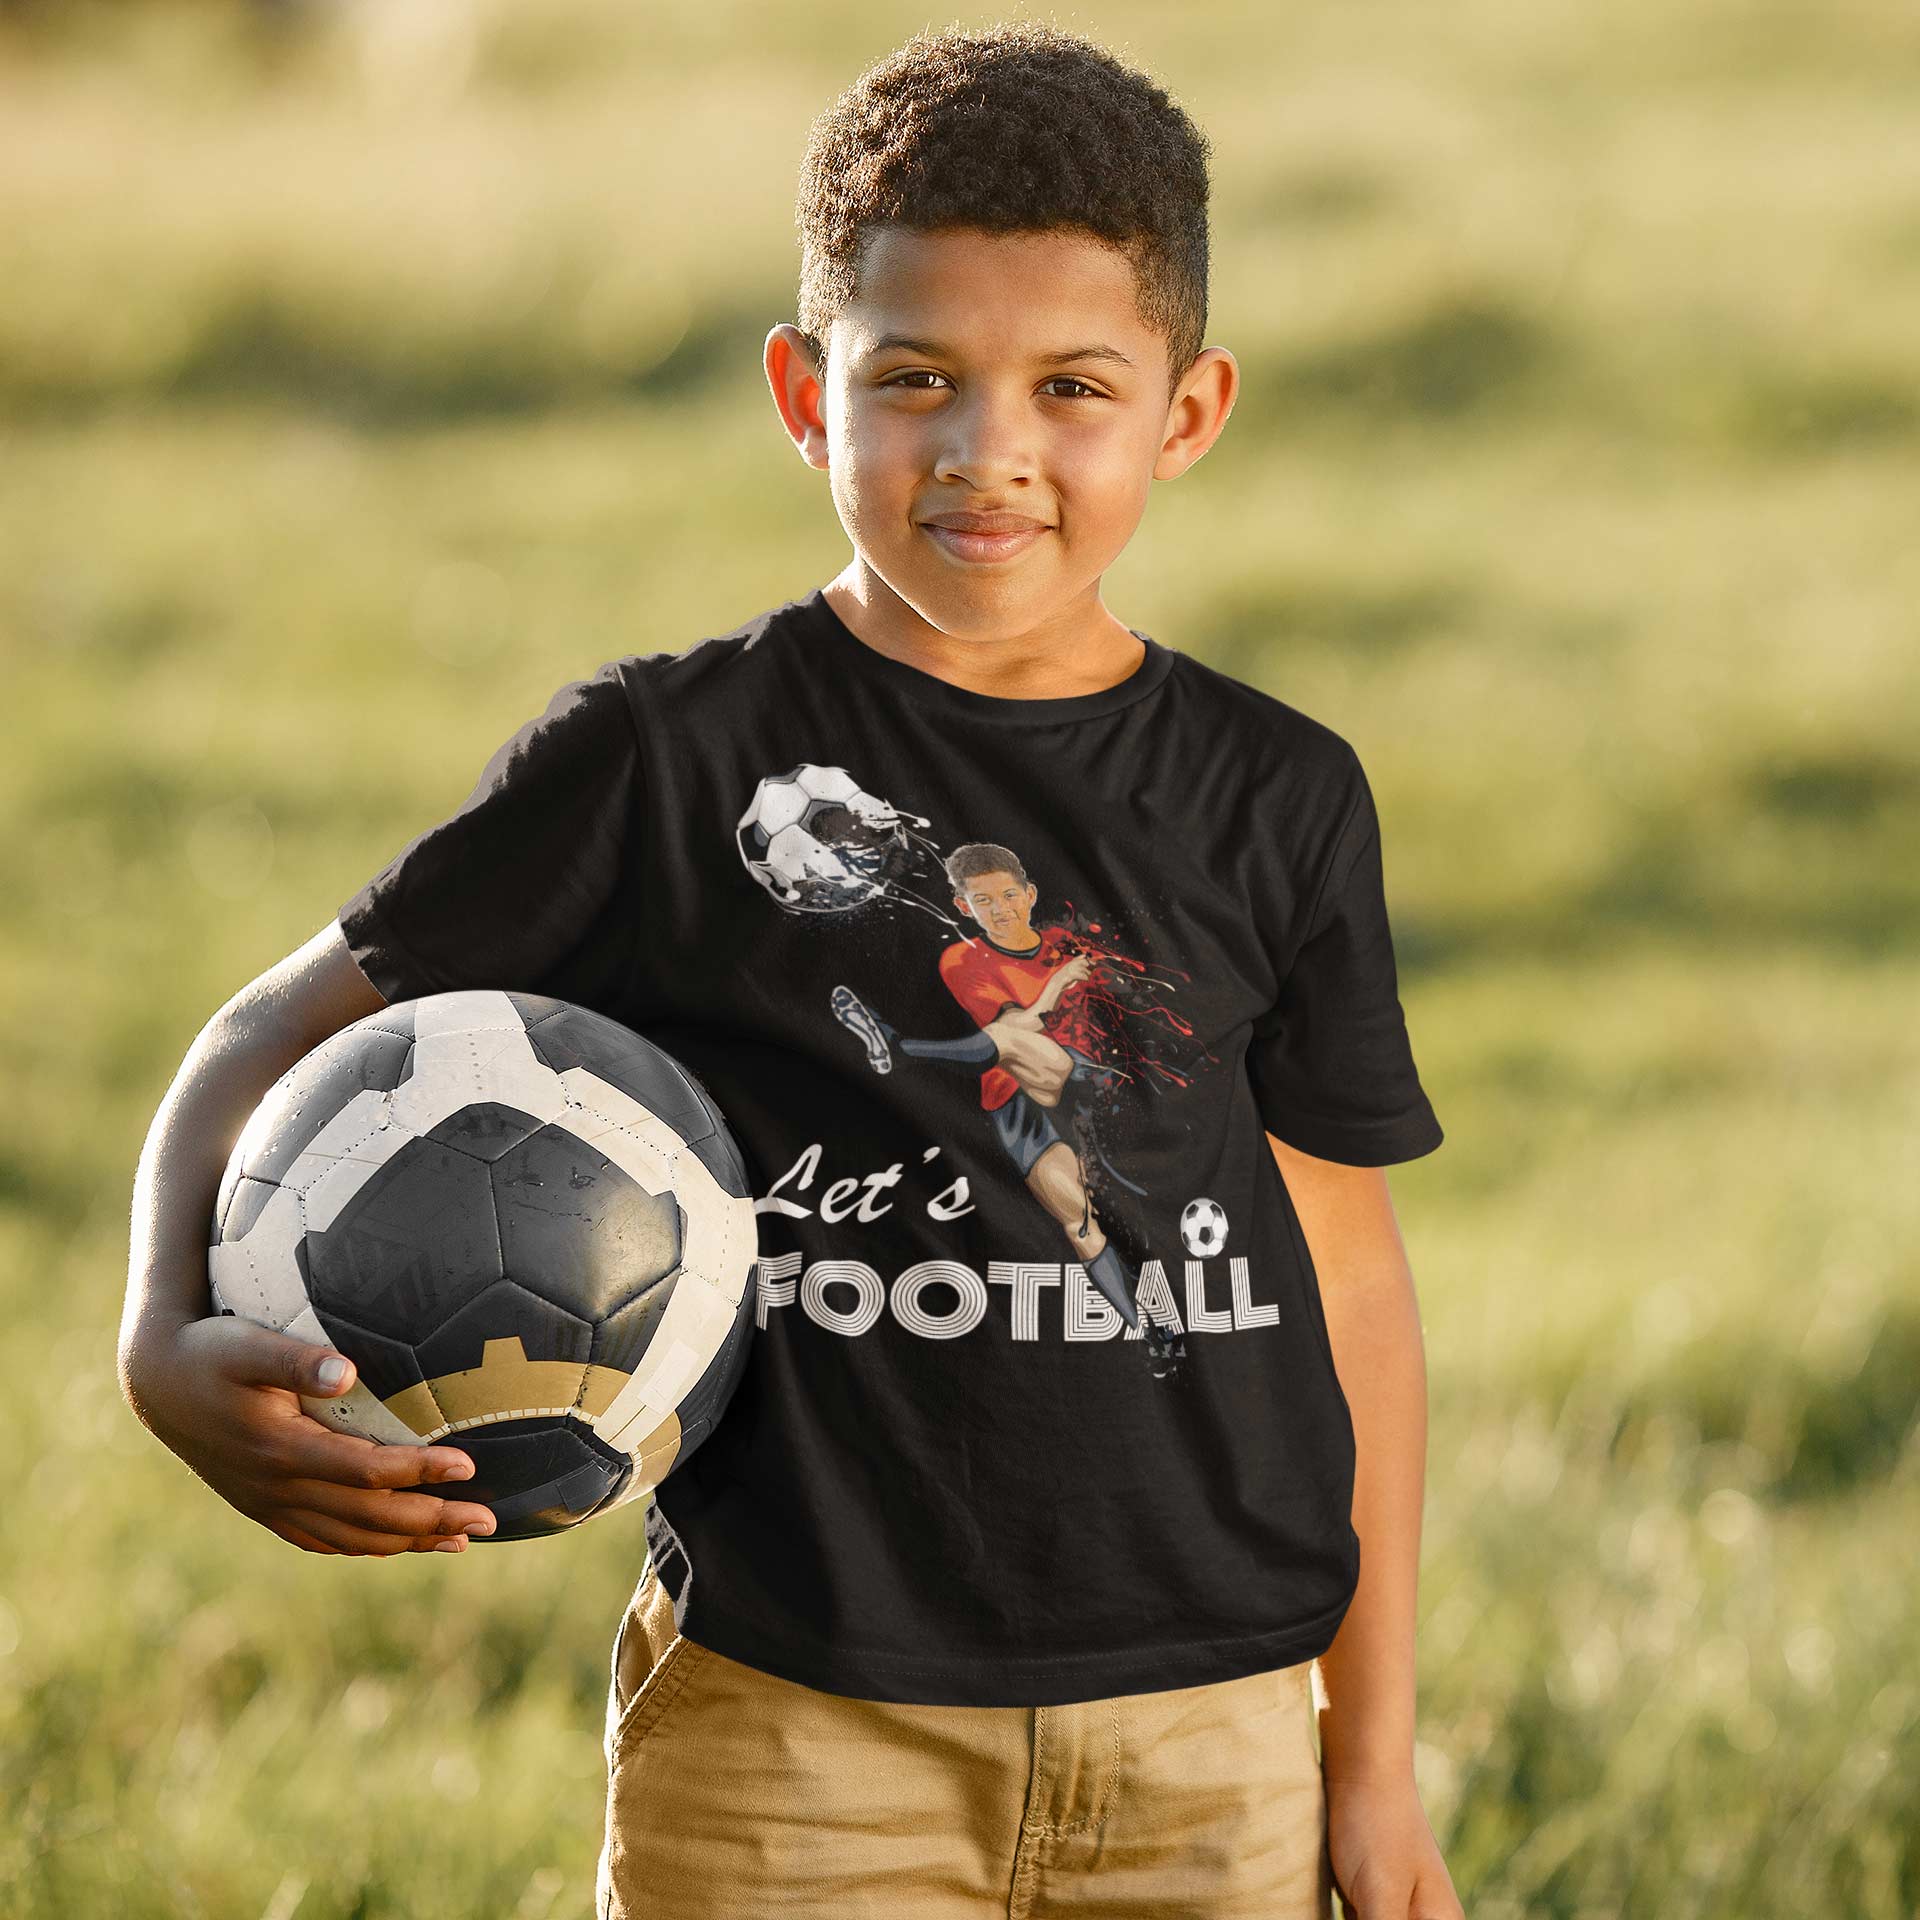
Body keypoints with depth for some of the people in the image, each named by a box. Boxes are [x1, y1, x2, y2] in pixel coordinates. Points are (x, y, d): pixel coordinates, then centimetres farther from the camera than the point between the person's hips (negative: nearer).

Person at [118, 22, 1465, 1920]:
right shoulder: (662, 764, -3)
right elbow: (285, 1036, 3)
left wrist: (1374, 1752, 9)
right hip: (794, 1739, -2)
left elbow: (1341, 1264, 10)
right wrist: (171, 1343, -17)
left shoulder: (1275, 800, 5)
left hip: (1206, 1756, 3)